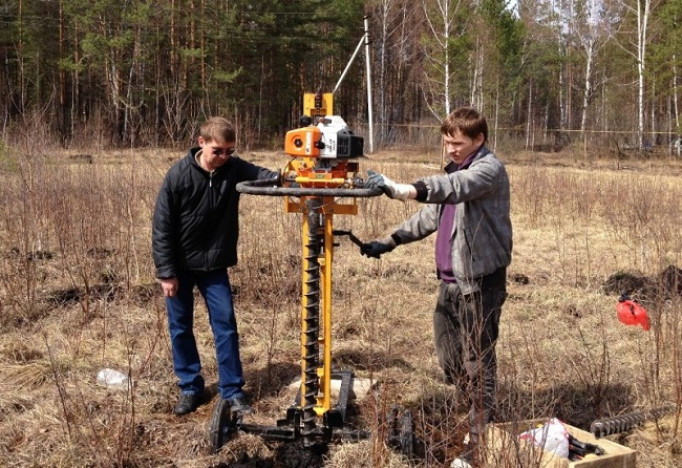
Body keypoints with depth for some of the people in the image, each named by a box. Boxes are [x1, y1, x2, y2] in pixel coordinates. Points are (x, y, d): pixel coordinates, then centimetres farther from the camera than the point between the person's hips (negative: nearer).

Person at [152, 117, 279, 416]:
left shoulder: (234, 168, -10)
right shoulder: (179, 175, -17)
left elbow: (260, 175, -28)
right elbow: (162, 225, -14)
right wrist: (166, 272, -14)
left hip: (214, 264, 2)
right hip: (180, 264, -1)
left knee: (225, 324, -1)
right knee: (180, 327, 7)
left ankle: (232, 391, 9)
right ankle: (190, 388, 23)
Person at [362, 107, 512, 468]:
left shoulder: (489, 169, -12)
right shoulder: (455, 169, 17)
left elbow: (454, 187, -32)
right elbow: (431, 214, 23)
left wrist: (402, 189, -44)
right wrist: (390, 241, 14)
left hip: (481, 281, -9)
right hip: (451, 281, 9)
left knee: (478, 362, -3)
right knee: (449, 361, 14)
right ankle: (483, 415, 34)